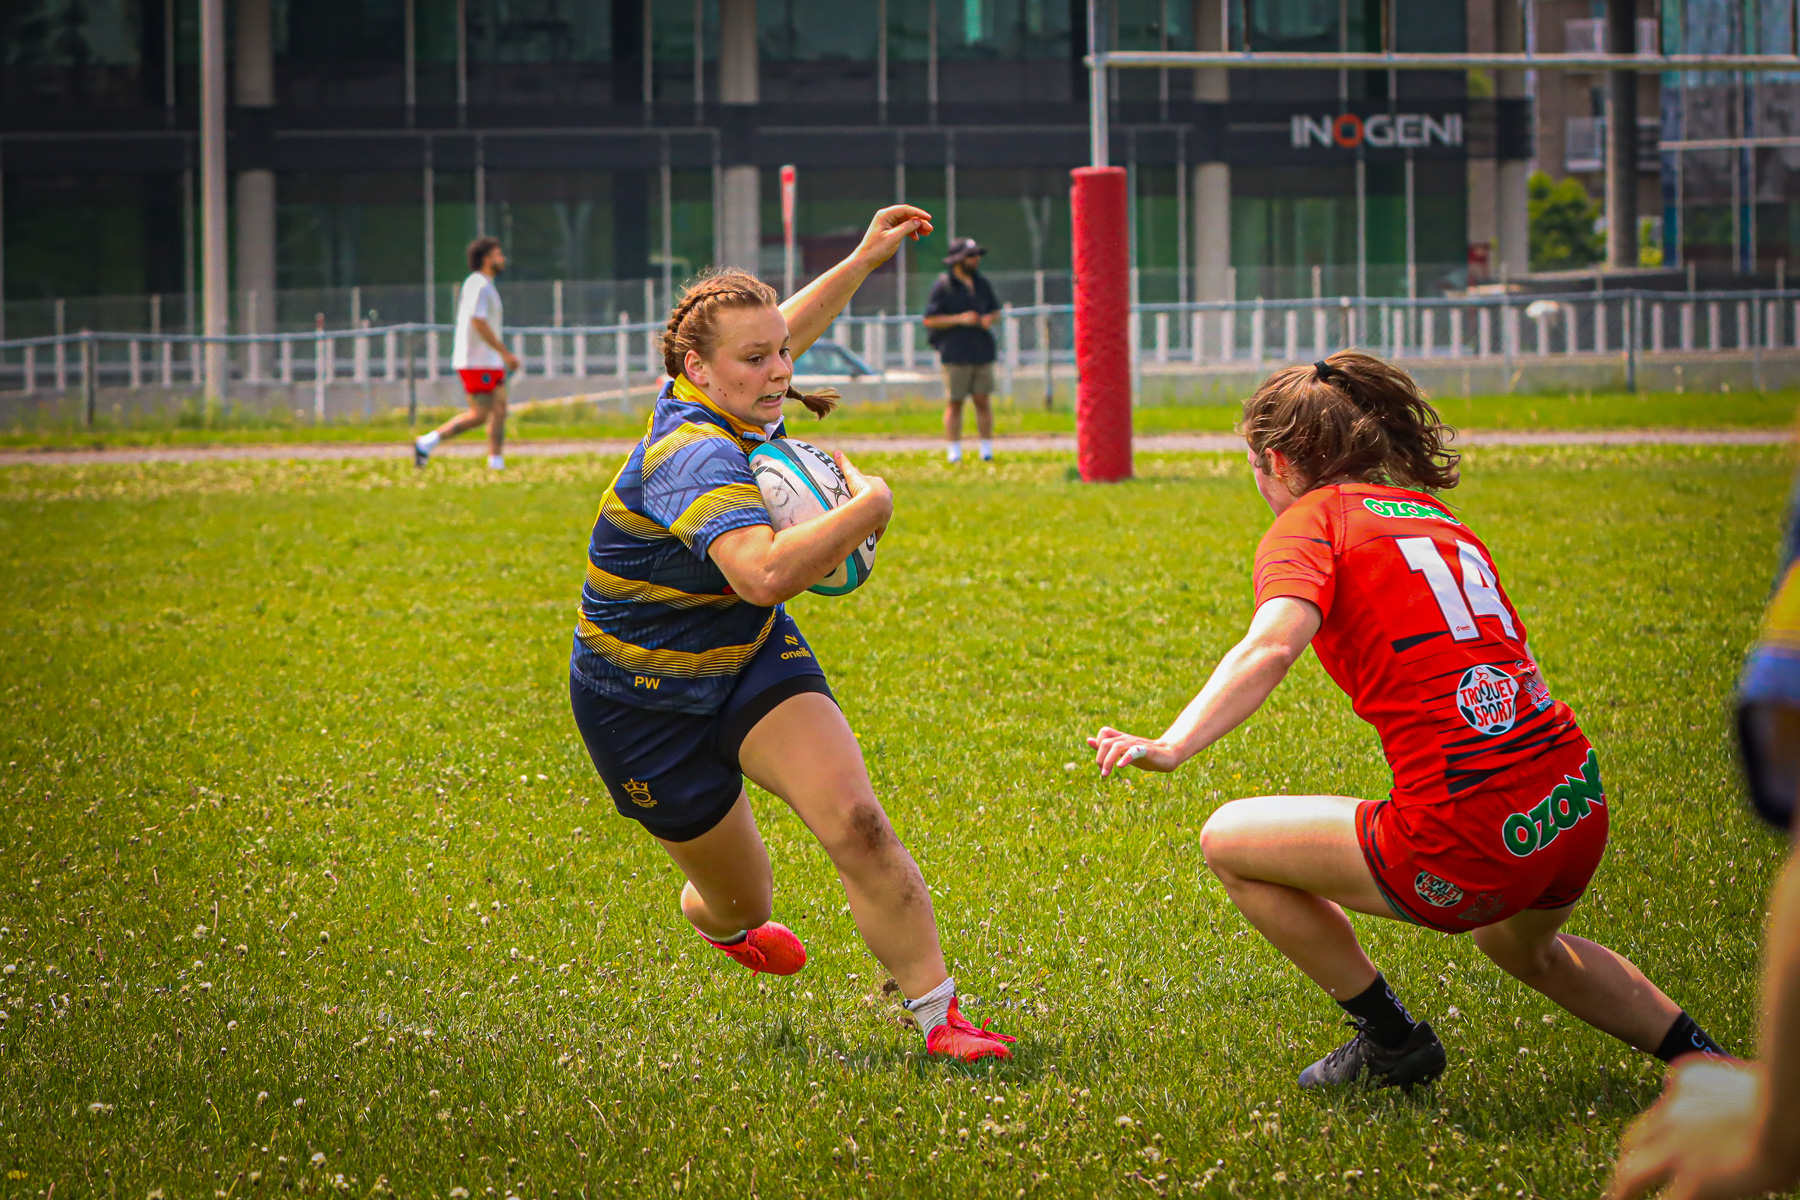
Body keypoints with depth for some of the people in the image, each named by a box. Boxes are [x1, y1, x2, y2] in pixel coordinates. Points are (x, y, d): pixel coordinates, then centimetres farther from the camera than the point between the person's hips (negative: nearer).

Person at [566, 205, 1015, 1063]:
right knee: (742, 902, 9)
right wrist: (867, 507, -37)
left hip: (752, 656, 7)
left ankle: (938, 1012, -15)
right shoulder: (695, 455, -33)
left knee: (854, 821, -19)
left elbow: (780, 331, 20)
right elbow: (764, 573, -50)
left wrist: (862, 261, 20)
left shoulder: (730, 407, -6)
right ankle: (714, 919, 49)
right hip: (645, 700, -6)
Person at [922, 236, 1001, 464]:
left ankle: (987, 450, 8)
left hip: (982, 351, 5)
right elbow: (930, 320, -7)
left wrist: (990, 318, -1)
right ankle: (954, 452, 0)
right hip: (955, 354, -5)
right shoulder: (943, 286, -4)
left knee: (982, 401, 3)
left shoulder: (981, 283, 14)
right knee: (954, 403, -4)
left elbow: (996, 310, 24)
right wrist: (960, 319, -17)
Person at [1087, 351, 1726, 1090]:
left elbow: (1272, 645, -20)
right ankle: (1707, 1063, 35)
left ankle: (1391, 1041, 17)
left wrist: (1171, 747, -31)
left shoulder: (1310, 520, 0)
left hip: (1467, 839, -8)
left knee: (1228, 842, 12)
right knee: (1520, 945, 41)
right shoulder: (1438, 518, 20)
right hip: (1577, 807, 8)